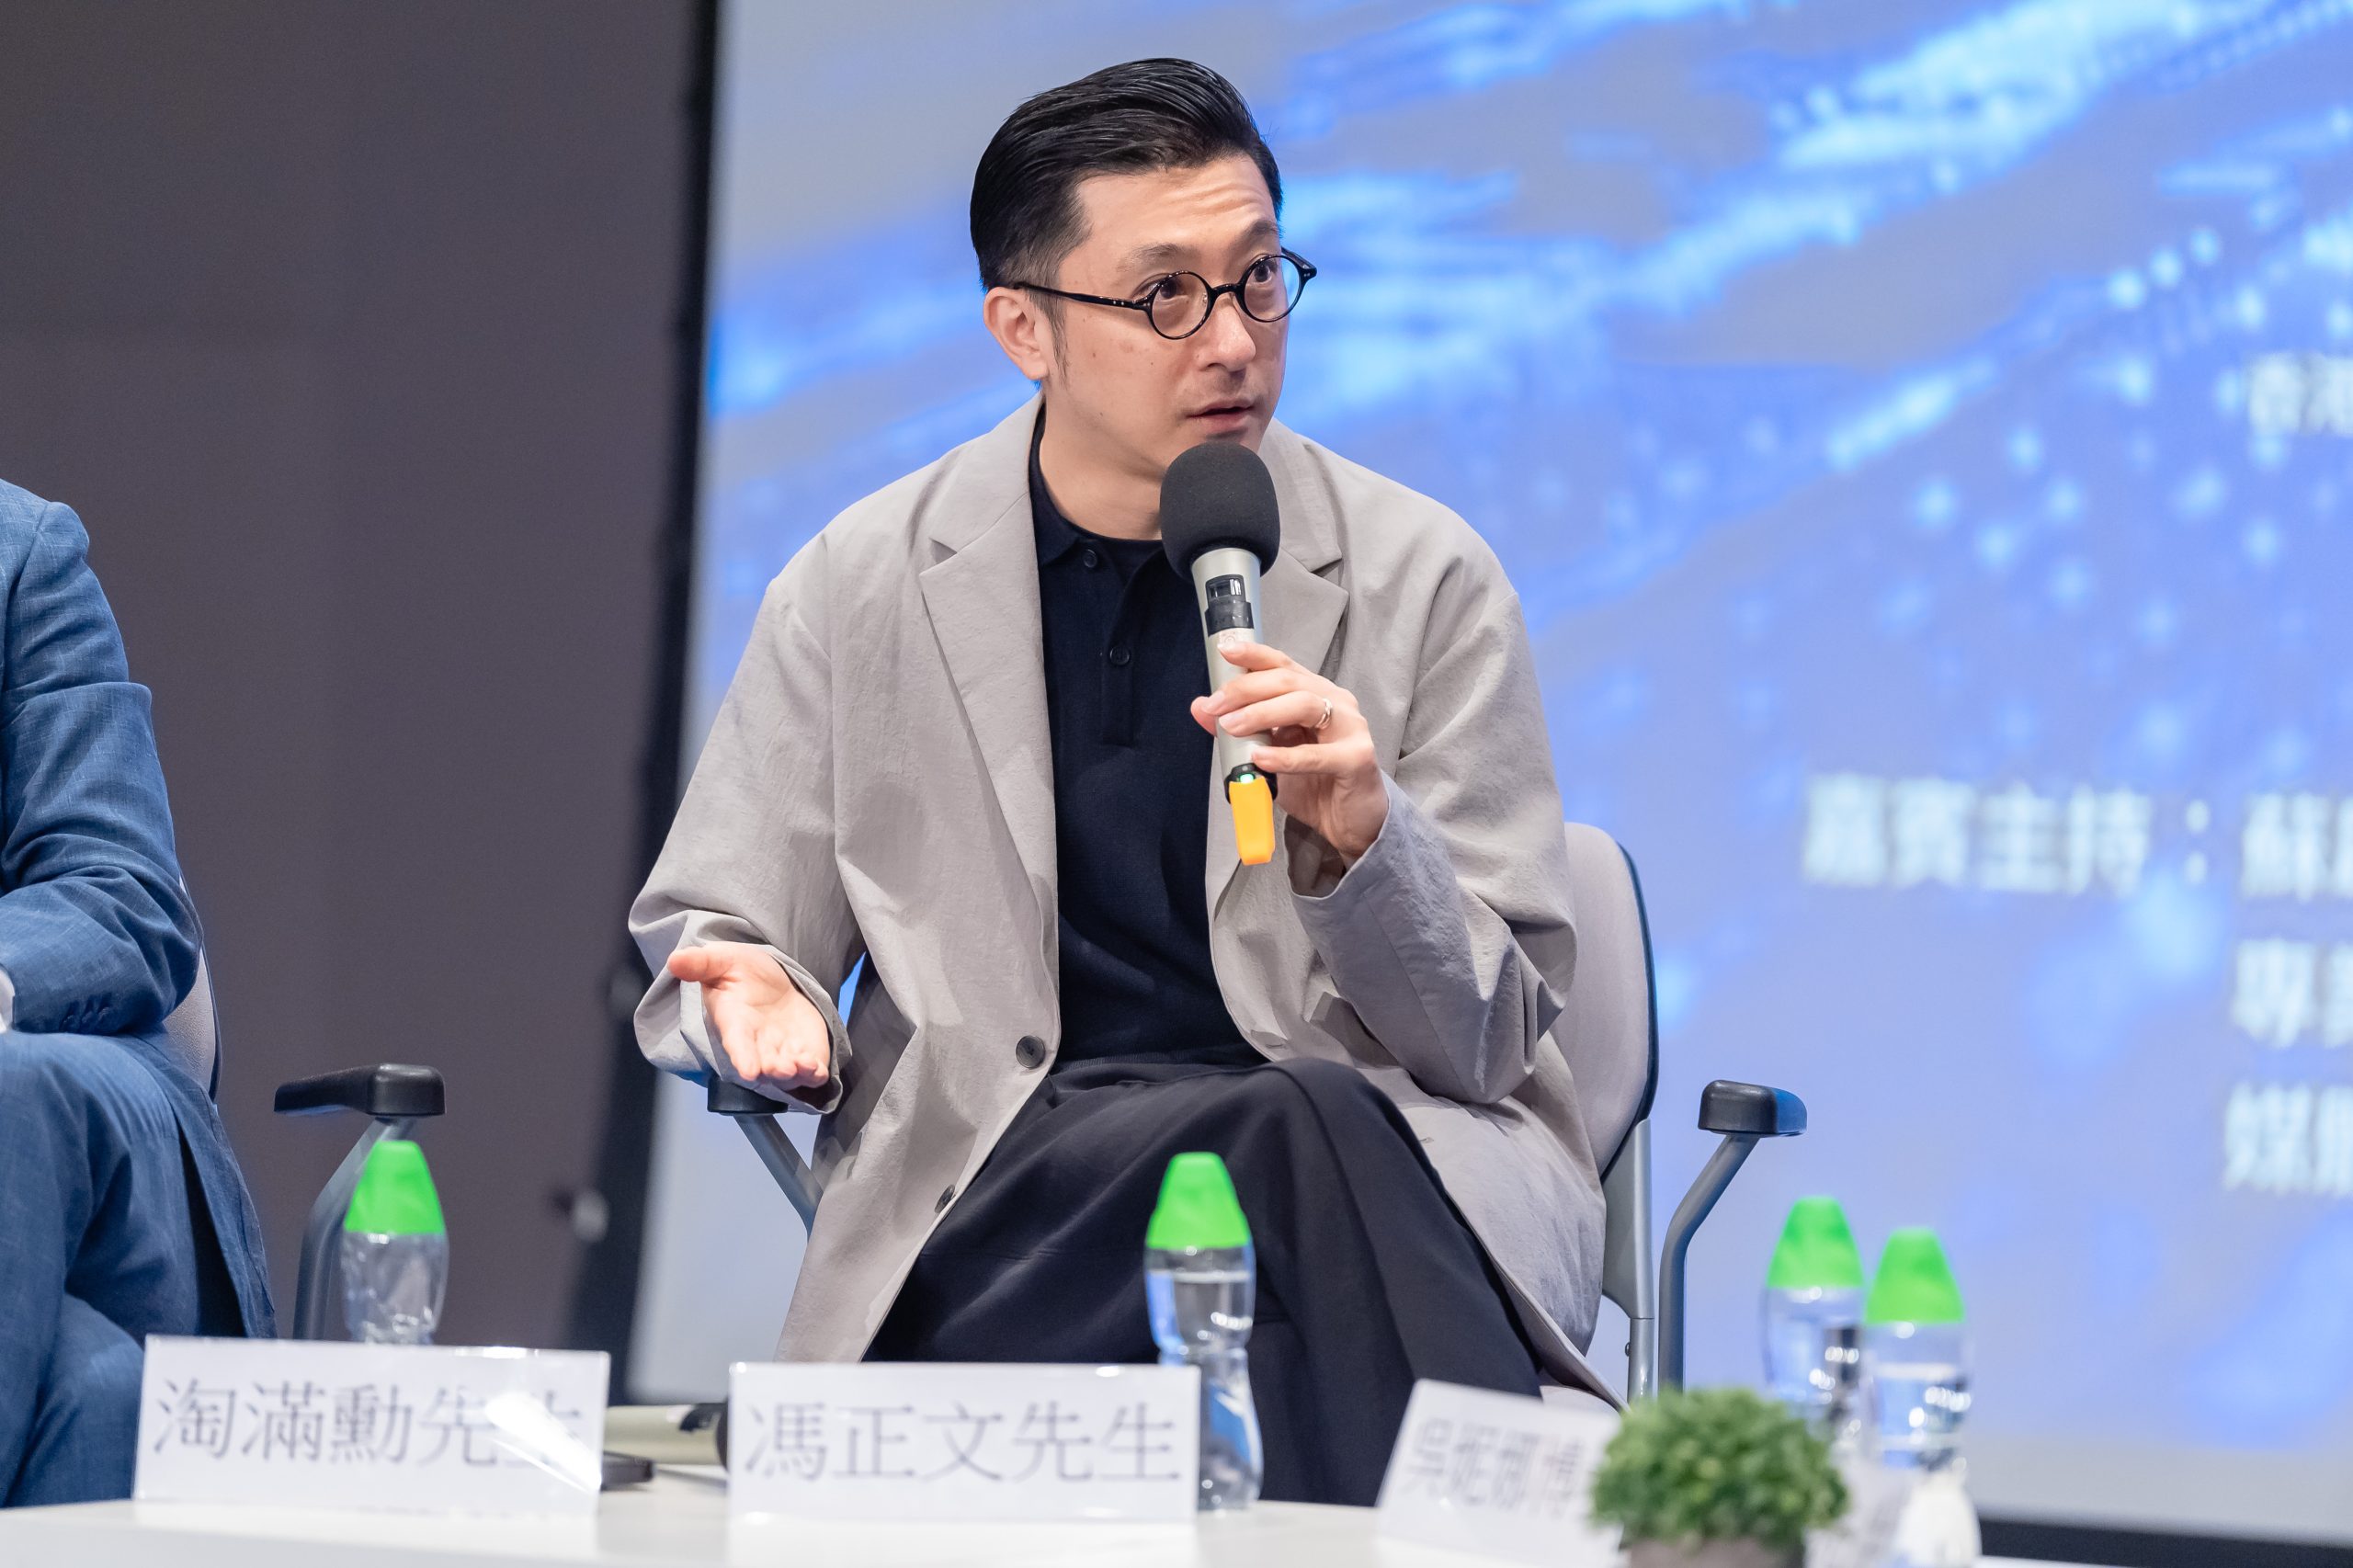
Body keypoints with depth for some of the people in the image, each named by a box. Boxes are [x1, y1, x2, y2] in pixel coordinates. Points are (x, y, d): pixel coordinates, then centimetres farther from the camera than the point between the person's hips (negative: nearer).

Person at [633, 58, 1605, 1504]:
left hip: (1391, 1161, 1)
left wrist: (1362, 840, -17)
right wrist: (770, 1012, -10)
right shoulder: (858, 594, 8)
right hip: (991, 1189, 0)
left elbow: (1486, 1036, 3)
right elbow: (698, 951, 14)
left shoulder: (1425, 583, 5)